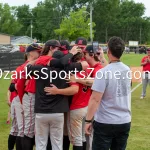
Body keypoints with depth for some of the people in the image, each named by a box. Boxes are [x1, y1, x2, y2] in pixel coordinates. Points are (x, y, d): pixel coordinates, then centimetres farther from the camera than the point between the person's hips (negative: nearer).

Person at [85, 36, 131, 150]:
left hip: (105, 123, -5)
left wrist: (88, 120, -10)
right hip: (125, 122, 6)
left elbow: (95, 99, -18)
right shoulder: (127, 70, 1)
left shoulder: (103, 72, -17)